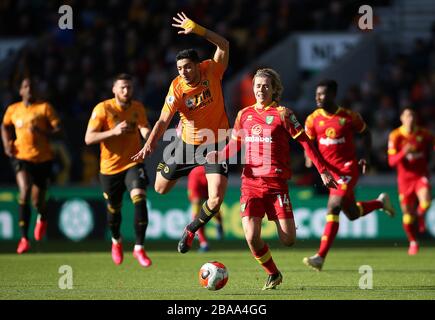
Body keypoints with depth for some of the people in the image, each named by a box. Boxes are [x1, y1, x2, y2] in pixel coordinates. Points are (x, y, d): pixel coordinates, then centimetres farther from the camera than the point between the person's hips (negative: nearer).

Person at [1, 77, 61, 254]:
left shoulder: (45, 107, -2)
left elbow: (58, 130, -7)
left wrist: (41, 132, -23)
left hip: (42, 158, -1)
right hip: (21, 157, 1)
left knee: (38, 202, 5)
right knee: (24, 190, -24)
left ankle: (42, 218, 47)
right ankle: (24, 238, -20)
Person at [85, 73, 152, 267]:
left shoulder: (138, 108, -1)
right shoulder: (103, 109, -12)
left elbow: (145, 131, 5)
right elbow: (88, 138, -17)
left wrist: (147, 134, -21)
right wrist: (114, 131, -30)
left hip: (133, 164, 1)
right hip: (110, 167, -1)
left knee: (139, 199, -23)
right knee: (113, 209, 12)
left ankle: (139, 248, -16)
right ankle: (116, 241, 45)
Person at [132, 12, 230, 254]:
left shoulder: (212, 71, -16)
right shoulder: (177, 88, -17)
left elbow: (224, 45, -30)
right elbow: (164, 120, -21)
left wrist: (197, 29, -38)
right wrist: (150, 144, -36)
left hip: (215, 143, -1)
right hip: (188, 142, 1)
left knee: (216, 199, -18)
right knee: (161, 189, 16)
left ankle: (191, 230, 10)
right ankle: (165, 164, 53)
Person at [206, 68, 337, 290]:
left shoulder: (282, 114, -3)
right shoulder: (244, 114, 9)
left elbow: (305, 142, -3)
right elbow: (235, 145, 18)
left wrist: (322, 171, -7)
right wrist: (218, 156, -2)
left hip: (276, 183, -3)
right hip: (251, 182, 3)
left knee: (288, 240, -8)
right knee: (252, 238, -13)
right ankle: (273, 275, 13)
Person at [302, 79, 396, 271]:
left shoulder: (349, 117, -5)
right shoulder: (313, 119, 2)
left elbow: (365, 133, 11)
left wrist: (366, 157, 0)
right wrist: (309, 158, -10)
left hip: (348, 168, -5)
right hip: (329, 170, 5)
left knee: (333, 208, -18)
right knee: (352, 214, 12)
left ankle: (321, 257, -20)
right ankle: (380, 202, 43)